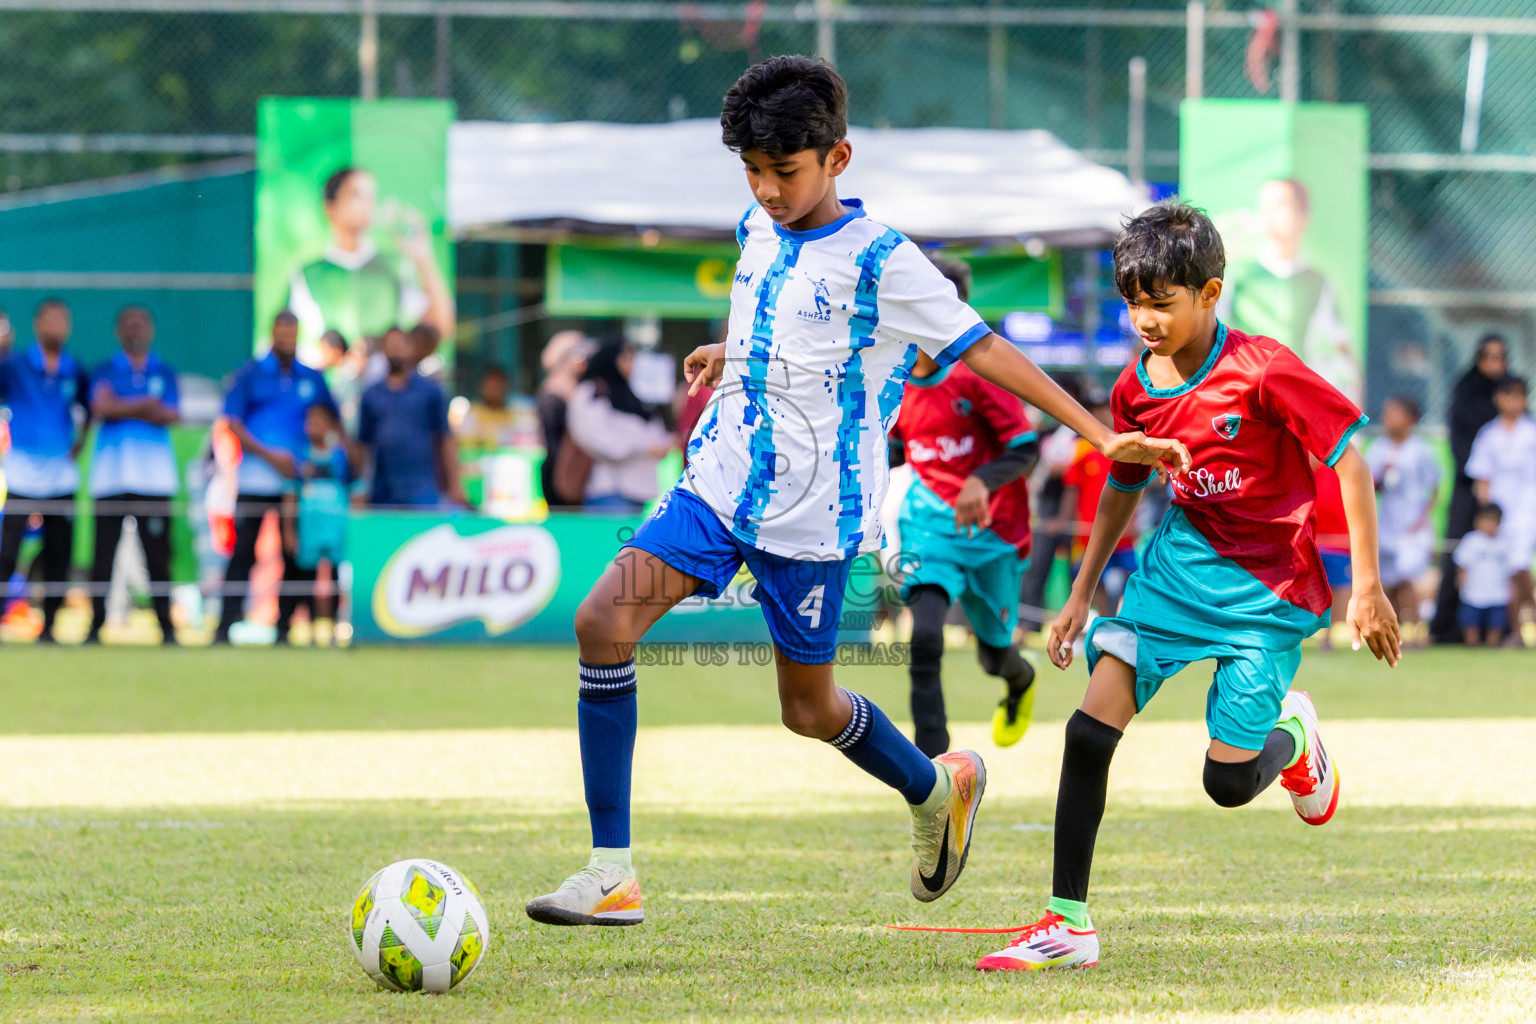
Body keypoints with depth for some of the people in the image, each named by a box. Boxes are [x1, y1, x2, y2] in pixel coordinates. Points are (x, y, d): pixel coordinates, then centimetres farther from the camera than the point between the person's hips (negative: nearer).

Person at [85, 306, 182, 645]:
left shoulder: (164, 372, 13)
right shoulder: (105, 371, 11)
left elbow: (173, 416, -2)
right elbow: (100, 407, -7)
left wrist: (123, 408, -8)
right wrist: (144, 405, -9)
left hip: (154, 474, 0)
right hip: (110, 474, 0)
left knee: (157, 553, -3)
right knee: (104, 553, -4)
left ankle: (166, 626, 1)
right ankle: (96, 624, 0)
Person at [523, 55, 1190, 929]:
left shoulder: (881, 261, -12)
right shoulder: (760, 232, 8)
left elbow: (983, 348, -12)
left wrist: (1101, 433, -15)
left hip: (812, 516, -5)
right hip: (719, 485, 5)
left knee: (809, 707, 5)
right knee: (604, 621, -14)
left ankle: (939, 789, 39)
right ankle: (612, 873, -9)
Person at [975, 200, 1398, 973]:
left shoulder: (1263, 372, -20)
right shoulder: (1135, 388, -1)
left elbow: (1350, 463, -14)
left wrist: (1366, 589, -14)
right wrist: (1081, 594, 17)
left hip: (1268, 588, -5)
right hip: (1179, 564, 5)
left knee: (1228, 783, -3)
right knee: (1089, 730, -13)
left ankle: (1291, 736, 34)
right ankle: (1068, 924, -7)